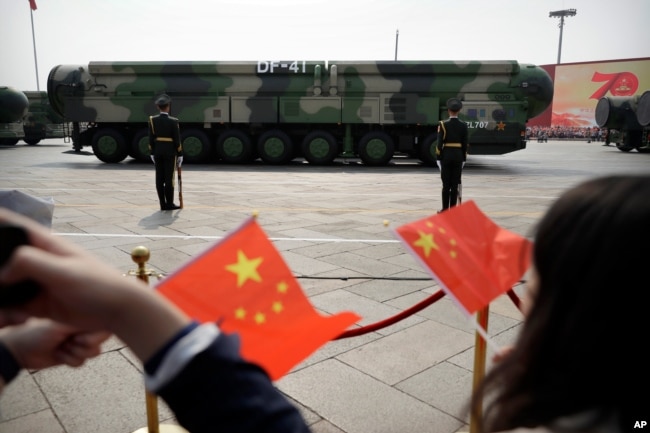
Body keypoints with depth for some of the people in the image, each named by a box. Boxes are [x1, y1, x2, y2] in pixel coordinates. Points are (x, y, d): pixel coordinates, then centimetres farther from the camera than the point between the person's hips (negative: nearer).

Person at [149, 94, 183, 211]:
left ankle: (163, 204, 8)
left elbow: (151, 138, 3)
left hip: (157, 151, 4)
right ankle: (169, 204, 3)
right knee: (169, 178, 0)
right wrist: (180, 155, -3)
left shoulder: (152, 120, 0)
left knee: (160, 178, 6)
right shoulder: (173, 121, -11)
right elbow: (177, 139, -10)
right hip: (170, 151, -4)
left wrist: (152, 153, 10)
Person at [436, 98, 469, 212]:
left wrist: (438, 158, -3)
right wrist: (463, 159, 11)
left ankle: (445, 209, 4)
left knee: (446, 184, 2)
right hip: (458, 156, 2)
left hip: (446, 156, -2)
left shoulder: (443, 124, -7)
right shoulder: (463, 125, 2)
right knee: (455, 184, 5)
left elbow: (439, 143, -9)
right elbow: (465, 144, 3)